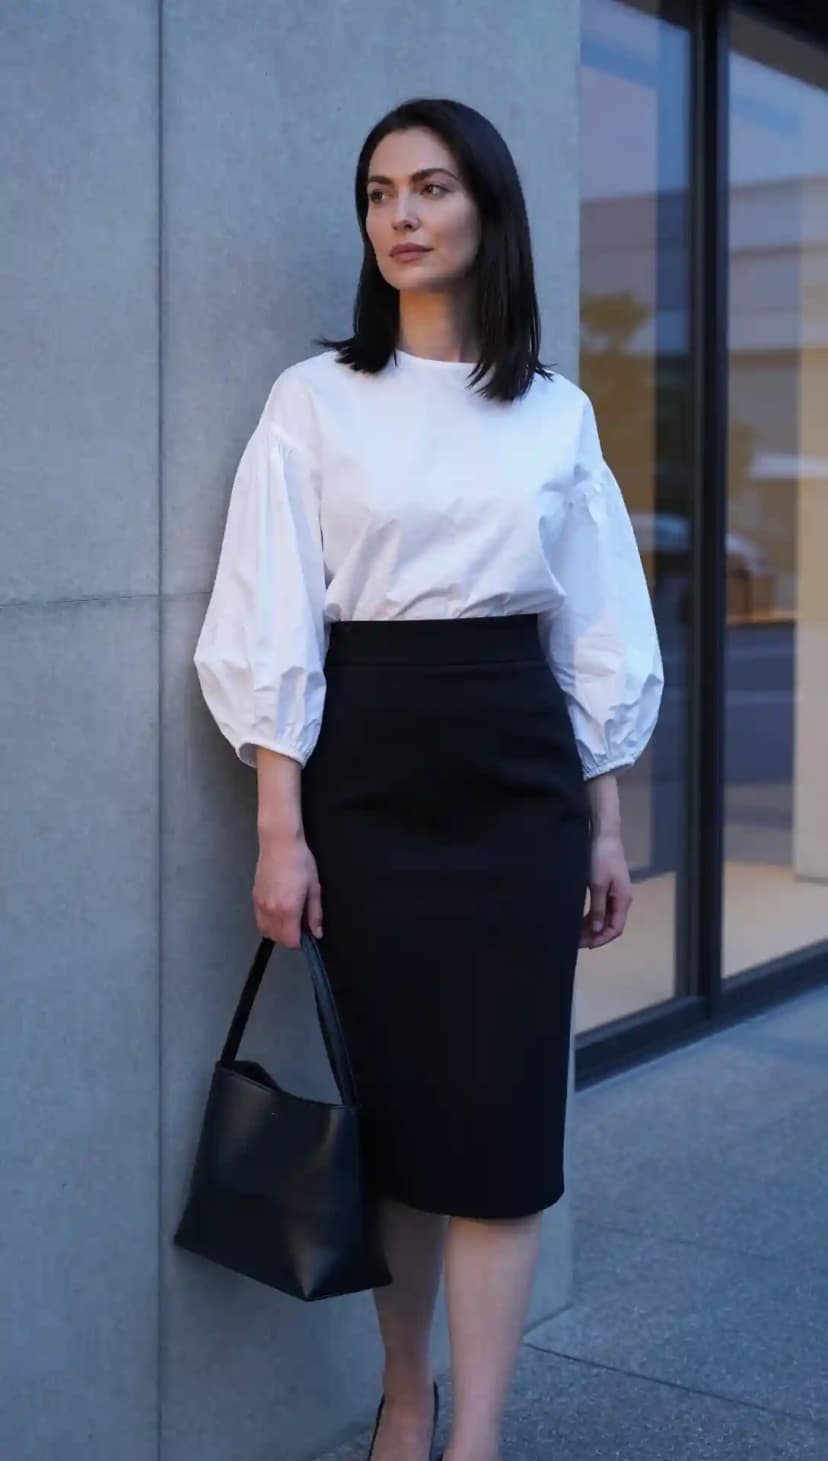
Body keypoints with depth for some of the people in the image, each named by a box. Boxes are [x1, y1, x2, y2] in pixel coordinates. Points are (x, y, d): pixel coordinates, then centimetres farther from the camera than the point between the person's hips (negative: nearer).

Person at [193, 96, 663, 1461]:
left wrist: (606, 823, 8)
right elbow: (274, 629, -3)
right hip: (365, 776, -1)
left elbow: (597, 629, 10)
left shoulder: (557, 413, 7)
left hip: (517, 781, 1)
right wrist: (281, 831, -9)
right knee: (389, 1095, 7)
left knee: (501, 1102, -2)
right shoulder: (316, 399, 1)